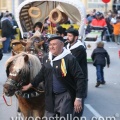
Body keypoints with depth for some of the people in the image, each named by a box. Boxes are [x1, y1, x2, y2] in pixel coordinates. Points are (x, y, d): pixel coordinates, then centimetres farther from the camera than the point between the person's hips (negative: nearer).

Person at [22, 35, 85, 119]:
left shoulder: (70, 59, -17)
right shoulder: (46, 59, 3)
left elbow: (80, 78, -18)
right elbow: (42, 74, 17)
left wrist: (78, 98, -22)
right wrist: (30, 85, 16)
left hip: (65, 96, -6)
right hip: (50, 96, 6)